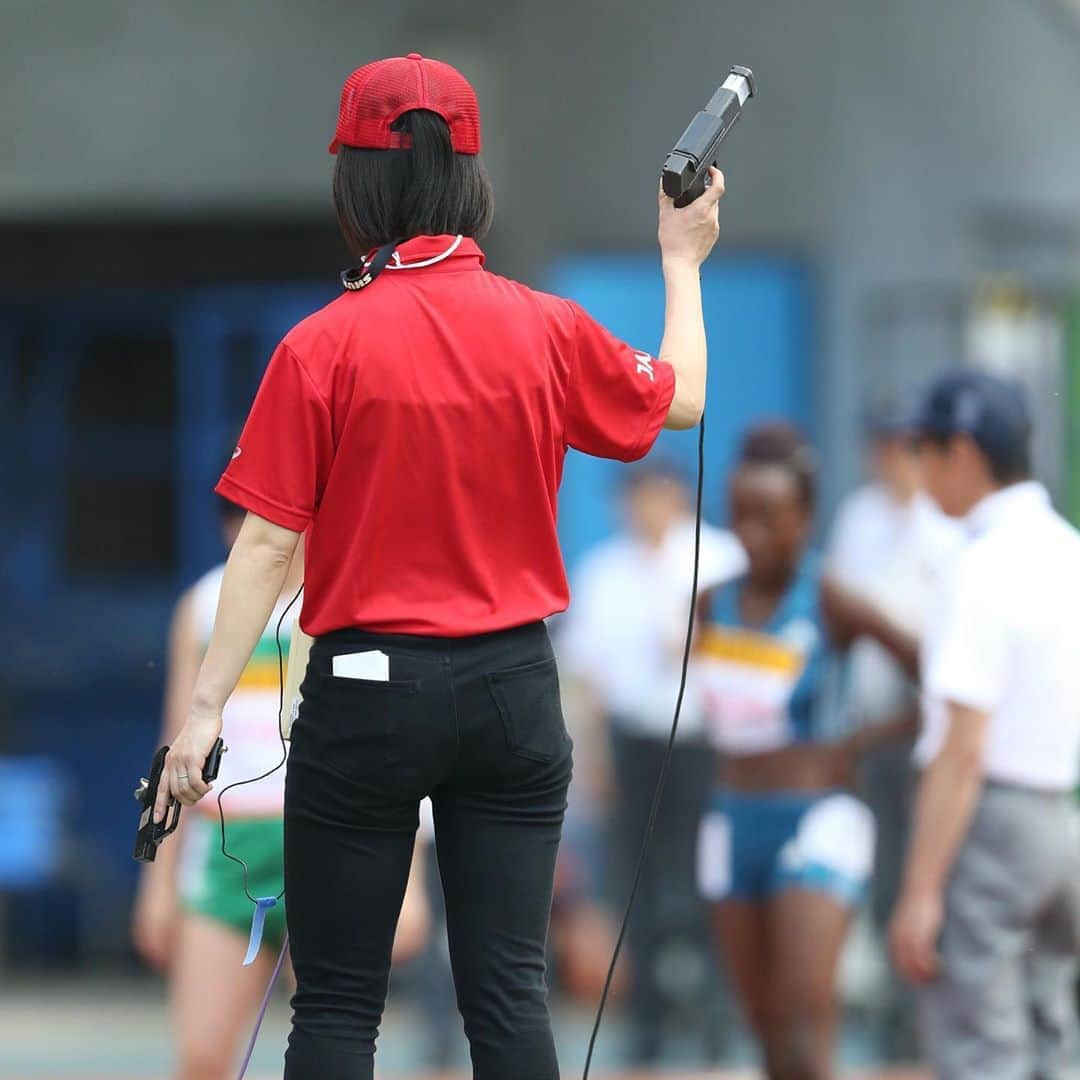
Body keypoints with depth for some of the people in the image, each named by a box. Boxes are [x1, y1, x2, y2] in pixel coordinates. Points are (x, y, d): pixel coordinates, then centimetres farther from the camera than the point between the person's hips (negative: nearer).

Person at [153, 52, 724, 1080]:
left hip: (367, 689, -3)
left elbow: (267, 542, -13)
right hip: (512, 687, 3)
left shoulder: (321, 347, -11)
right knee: (507, 989, 5)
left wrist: (206, 705, -9)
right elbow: (679, 399, 17)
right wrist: (682, 260, 32)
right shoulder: (546, 331, -1)